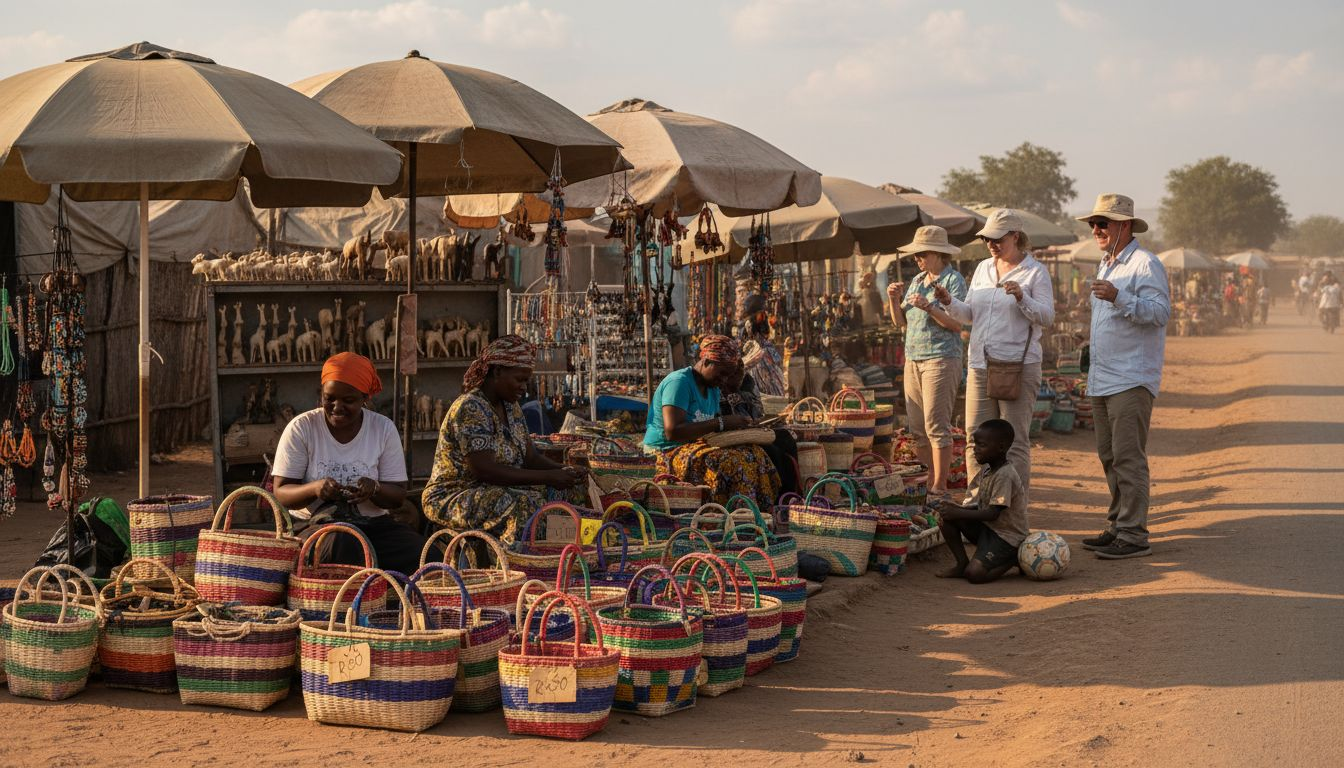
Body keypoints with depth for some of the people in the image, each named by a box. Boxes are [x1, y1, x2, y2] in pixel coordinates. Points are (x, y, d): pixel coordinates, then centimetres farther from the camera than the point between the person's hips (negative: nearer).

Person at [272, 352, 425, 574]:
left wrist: (375, 489, -20)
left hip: (372, 523, 2)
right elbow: (281, 493, -3)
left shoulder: (384, 428, 3)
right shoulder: (301, 428, -2)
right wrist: (314, 488, -24)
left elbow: (398, 497, 4)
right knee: (347, 545, -38)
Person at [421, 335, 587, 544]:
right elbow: (485, 471, -26)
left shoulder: (510, 407, 11)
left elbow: (531, 457, 11)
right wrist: (547, 477, -26)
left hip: (496, 491, 9)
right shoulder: (471, 409, -19)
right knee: (525, 505, -33)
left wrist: (563, 471, -11)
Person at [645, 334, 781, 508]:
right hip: (667, 454, -9)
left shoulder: (712, 389, 16)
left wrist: (735, 425, -1)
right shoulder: (679, 382, -14)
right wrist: (721, 423, -23)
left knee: (756, 454, -12)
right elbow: (672, 432, -25)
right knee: (731, 461, -32)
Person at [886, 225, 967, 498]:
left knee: (936, 426, -10)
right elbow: (901, 322, 18)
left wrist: (929, 307, -25)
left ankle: (939, 488, -7)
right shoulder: (917, 280, 17)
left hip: (941, 360, -8)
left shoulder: (953, 280, -5)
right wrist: (895, 300, 1)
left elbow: (957, 324, -15)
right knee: (917, 428, 6)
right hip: (913, 359, 8)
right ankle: (929, 483, 12)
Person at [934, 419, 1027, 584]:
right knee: (947, 518, -7)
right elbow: (981, 505, 8)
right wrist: (956, 508, -9)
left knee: (974, 574, -23)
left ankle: (1014, 559, 2)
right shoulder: (986, 470, 6)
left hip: (1006, 537, -9)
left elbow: (993, 513, -26)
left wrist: (958, 513, -25)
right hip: (986, 528, 9)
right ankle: (962, 563, 4)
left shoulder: (1005, 476, -23)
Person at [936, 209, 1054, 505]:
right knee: (976, 439, 5)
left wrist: (1021, 297, -23)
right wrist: (949, 302, -1)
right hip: (980, 365, 6)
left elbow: (1047, 317, -8)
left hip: (1018, 367, -6)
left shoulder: (1035, 272, -2)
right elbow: (970, 314, 18)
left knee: (1014, 441, -4)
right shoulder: (983, 269, 15)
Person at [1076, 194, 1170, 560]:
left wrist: (1118, 297, -30)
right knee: (1109, 457, 12)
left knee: (1128, 458, -10)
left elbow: (1161, 311, -20)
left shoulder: (1145, 263, -9)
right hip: (1102, 379, 9)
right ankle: (1117, 526, 20)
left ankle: (1134, 535, -9)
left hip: (1131, 379, -9)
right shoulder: (1106, 265, 20)